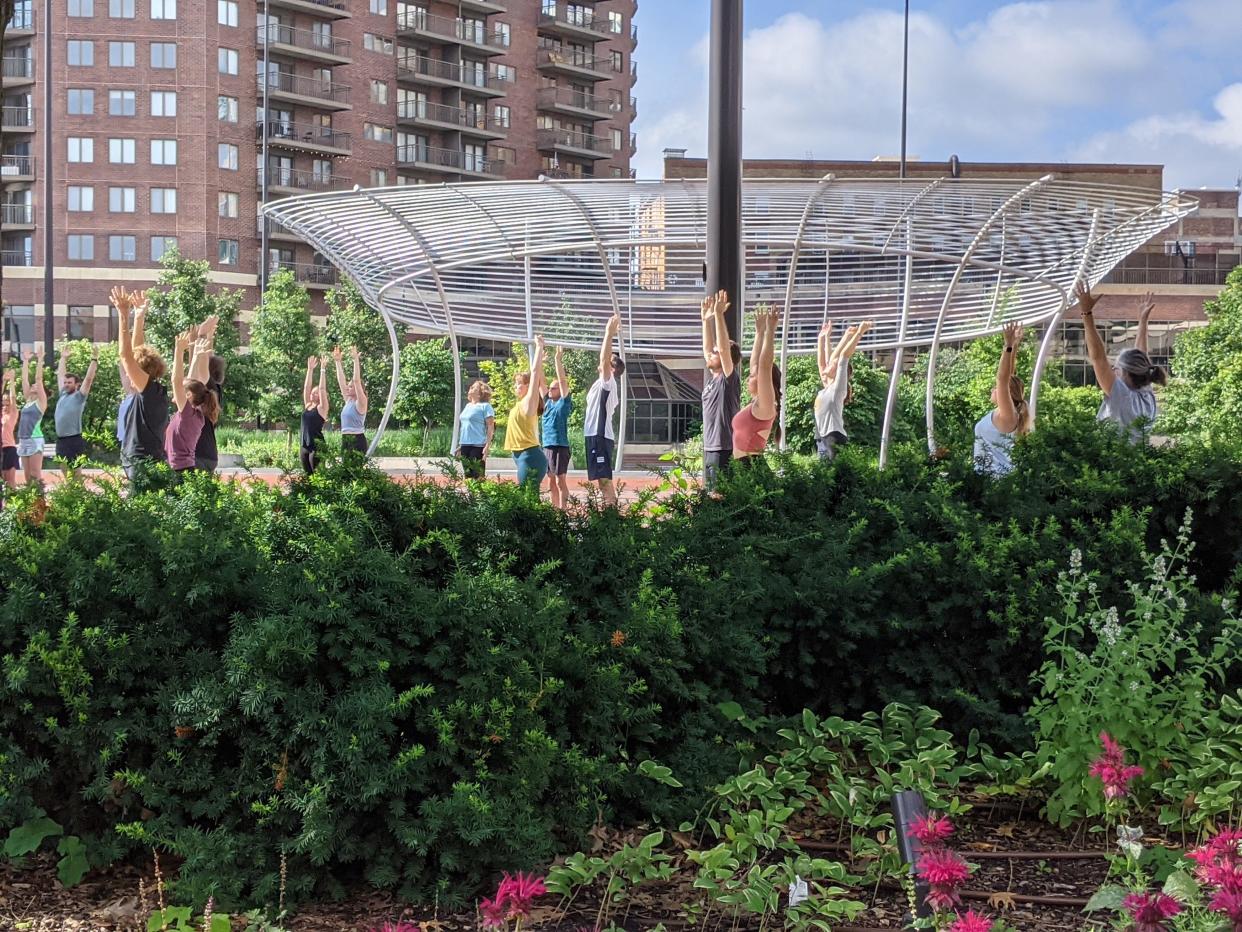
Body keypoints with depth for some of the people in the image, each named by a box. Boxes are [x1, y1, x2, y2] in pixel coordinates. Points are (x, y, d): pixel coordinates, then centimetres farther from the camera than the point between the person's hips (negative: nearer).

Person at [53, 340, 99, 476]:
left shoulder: (79, 396, -3)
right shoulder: (63, 395, 14)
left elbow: (89, 379, -11)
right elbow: (60, 375, 24)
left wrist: (94, 359, -12)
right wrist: (63, 358, 28)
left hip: (74, 440, -7)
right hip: (60, 440, 7)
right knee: (65, 473, 11)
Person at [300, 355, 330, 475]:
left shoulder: (322, 408, -3)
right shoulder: (307, 406, 13)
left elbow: (322, 388, -10)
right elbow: (306, 387, 12)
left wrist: (323, 369, -8)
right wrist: (310, 369, 9)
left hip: (317, 446, -7)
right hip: (305, 446, 7)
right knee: (307, 475, 8)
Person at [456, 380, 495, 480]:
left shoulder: (485, 406, -5)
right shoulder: (468, 406, 18)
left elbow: (491, 427, -9)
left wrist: (487, 445, -17)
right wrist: (459, 445, 20)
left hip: (478, 445, -8)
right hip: (465, 445, 8)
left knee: (478, 476, -8)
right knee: (467, 475, 9)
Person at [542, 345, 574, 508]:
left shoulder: (564, 403, -3)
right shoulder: (548, 402, 12)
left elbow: (562, 380, -10)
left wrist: (558, 359, -10)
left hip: (560, 446, -7)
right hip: (547, 446, 7)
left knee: (561, 481, -6)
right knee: (551, 481, 10)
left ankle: (563, 511, -5)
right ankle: (555, 510, 16)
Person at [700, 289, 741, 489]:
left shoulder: (729, 380, -10)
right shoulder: (712, 378, 12)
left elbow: (724, 347, -20)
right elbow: (707, 348, 18)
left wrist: (719, 315, -21)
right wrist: (706, 319, 12)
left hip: (725, 451, -9)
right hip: (709, 449, 9)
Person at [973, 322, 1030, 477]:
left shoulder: (1008, 415, -13)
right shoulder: (1001, 413, 10)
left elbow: (1003, 379, -23)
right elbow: (1008, 379, 13)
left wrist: (1010, 346, -23)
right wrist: (1013, 346, 17)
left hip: (996, 478, -9)